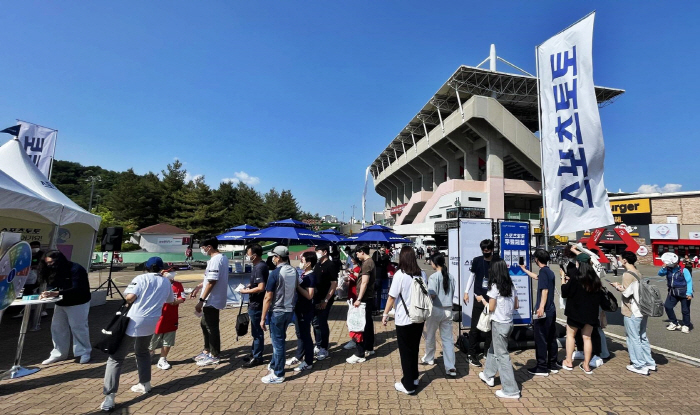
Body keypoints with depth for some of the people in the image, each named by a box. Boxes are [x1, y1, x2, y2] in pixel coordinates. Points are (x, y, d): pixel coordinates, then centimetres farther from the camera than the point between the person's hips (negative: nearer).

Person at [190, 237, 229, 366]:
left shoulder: (215, 260, -22)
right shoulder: (222, 257, 11)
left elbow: (212, 282, -26)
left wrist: (201, 300, -23)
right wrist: (199, 287, 20)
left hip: (212, 300, -10)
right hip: (212, 299, 10)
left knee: (212, 327, 3)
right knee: (204, 324, 22)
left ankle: (214, 356, 16)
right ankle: (207, 350, 36)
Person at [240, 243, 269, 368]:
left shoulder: (259, 268, -21)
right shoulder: (261, 266, 9)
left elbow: (261, 287, -28)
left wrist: (246, 291, -16)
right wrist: (250, 285, 8)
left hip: (256, 304, -10)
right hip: (255, 303, 10)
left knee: (257, 331, 1)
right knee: (255, 330, 20)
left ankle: (257, 357, 12)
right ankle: (254, 353, 32)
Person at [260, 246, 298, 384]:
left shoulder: (275, 273, -18)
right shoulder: (294, 271, 2)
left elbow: (268, 298, -17)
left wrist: (262, 318, -11)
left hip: (277, 311, -7)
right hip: (290, 310, 7)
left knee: (278, 342, 4)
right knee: (279, 339, 23)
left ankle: (278, 375, 13)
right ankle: (274, 365, 38)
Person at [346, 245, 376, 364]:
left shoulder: (367, 263, -17)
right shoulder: (370, 262, 14)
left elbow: (364, 283, -23)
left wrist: (359, 299, -24)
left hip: (365, 298, -10)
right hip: (368, 297, 10)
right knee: (367, 323, 16)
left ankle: (359, 355, -3)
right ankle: (369, 348, 27)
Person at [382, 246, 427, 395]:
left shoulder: (400, 274, -16)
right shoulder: (422, 274, 2)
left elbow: (392, 297, -14)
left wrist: (385, 313, -4)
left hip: (404, 319, -6)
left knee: (405, 351, 7)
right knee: (414, 349, 21)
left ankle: (408, 385, 16)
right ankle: (414, 378, 35)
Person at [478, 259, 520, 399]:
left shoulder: (495, 287, -17)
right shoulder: (511, 286, 4)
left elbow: (491, 308, -16)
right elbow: (515, 305, 9)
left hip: (499, 324, -8)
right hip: (509, 323, 8)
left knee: (502, 356, 2)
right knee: (493, 349, 24)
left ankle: (511, 390, 8)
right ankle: (488, 375, 39)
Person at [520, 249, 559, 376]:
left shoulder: (543, 271, -14)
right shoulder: (549, 272, 13)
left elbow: (545, 290, -22)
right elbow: (536, 277, 32)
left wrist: (541, 307, -26)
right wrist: (524, 269, 44)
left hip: (544, 311, -9)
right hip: (551, 310, 9)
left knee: (541, 340, -1)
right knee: (551, 339, 16)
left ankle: (542, 368, 5)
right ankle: (553, 365, 25)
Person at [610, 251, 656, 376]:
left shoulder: (627, 275, -17)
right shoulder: (638, 273, 9)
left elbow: (627, 293, -19)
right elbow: (635, 289, 14)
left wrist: (618, 287, -3)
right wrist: (621, 286, 10)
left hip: (632, 313, -9)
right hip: (642, 310, 9)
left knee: (634, 339, 2)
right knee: (643, 337, 18)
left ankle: (640, 366, 9)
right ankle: (650, 363, 27)